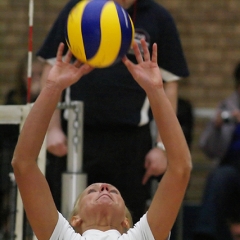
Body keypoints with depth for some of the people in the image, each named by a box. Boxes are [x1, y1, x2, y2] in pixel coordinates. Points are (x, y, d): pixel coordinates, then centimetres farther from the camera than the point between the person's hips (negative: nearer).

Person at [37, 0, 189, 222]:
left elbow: (169, 84, 5)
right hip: (75, 137, 0)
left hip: (131, 141, 0)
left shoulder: (158, 18, 3)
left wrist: (162, 145, -1)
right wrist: (53, 127, -1)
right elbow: (52, 69, 7)